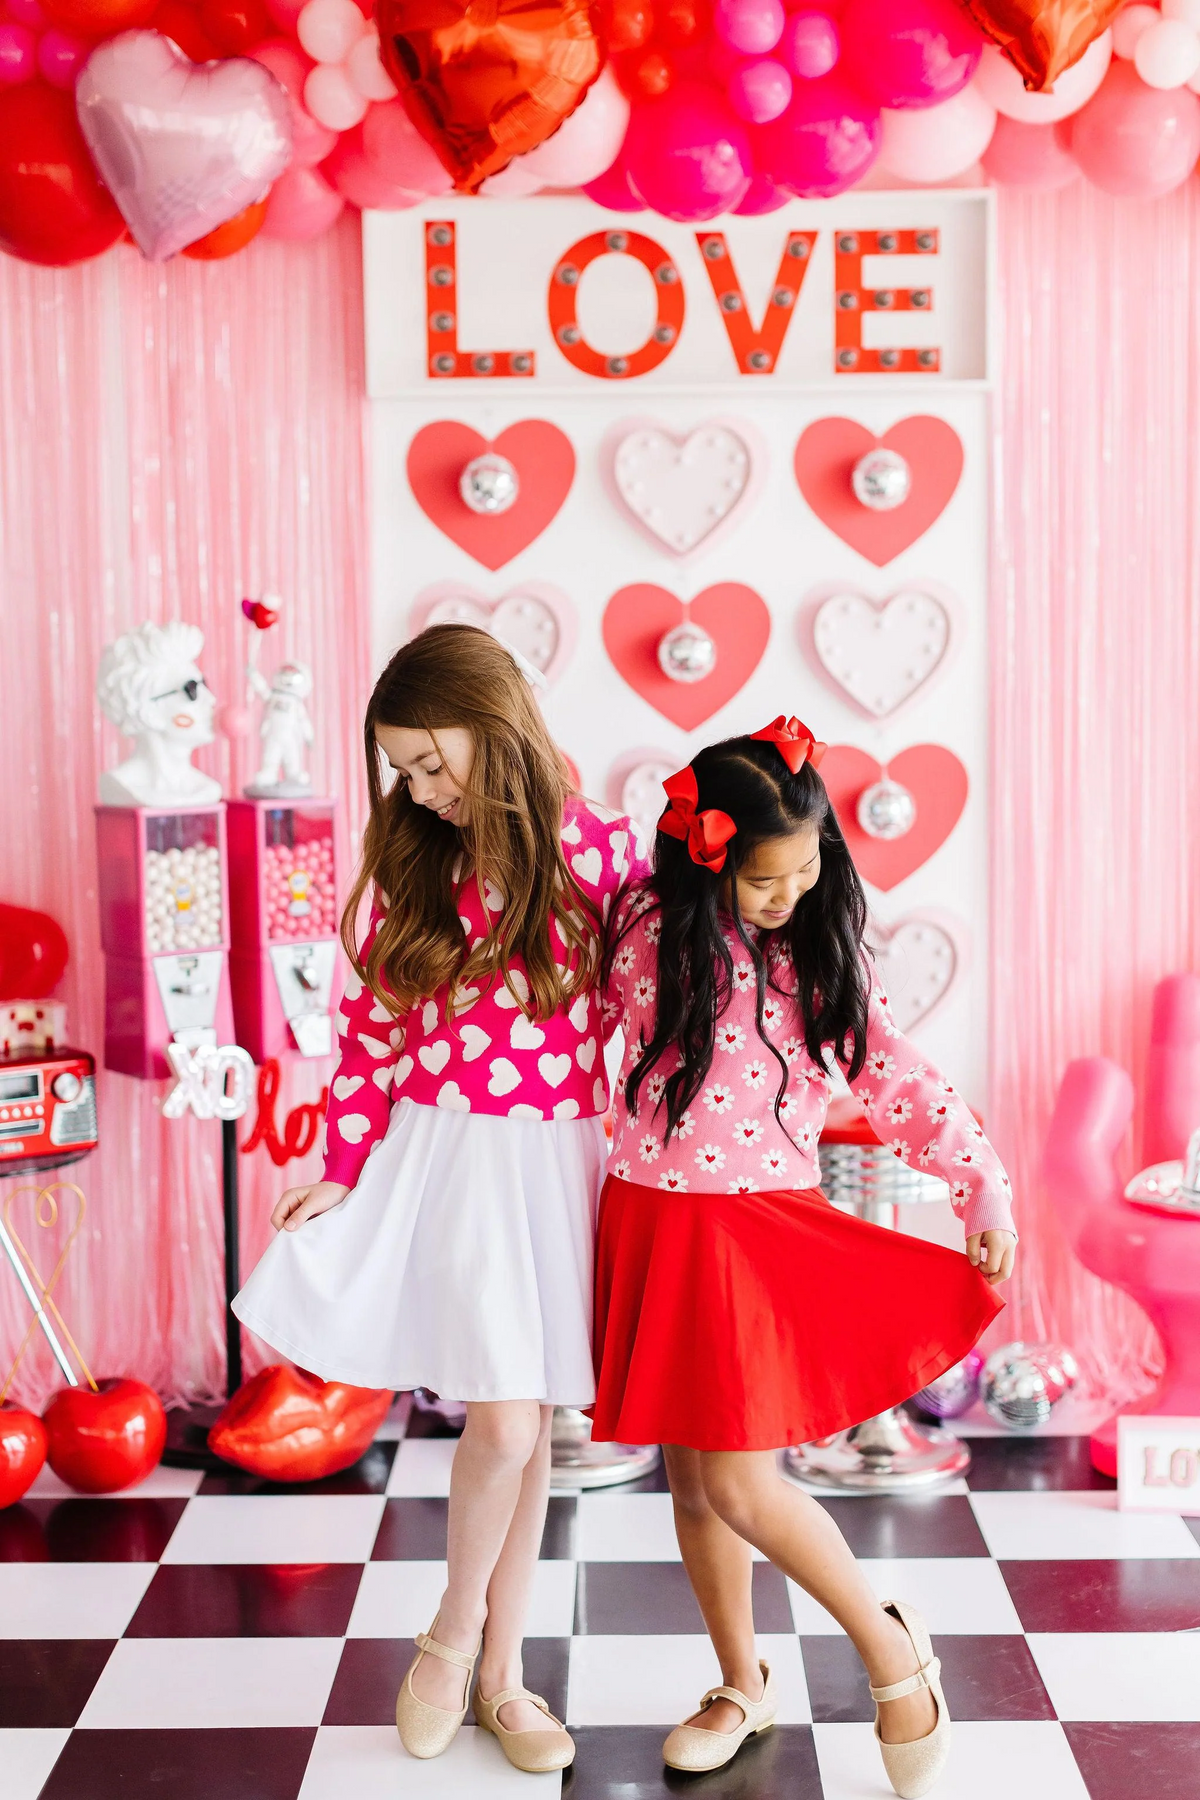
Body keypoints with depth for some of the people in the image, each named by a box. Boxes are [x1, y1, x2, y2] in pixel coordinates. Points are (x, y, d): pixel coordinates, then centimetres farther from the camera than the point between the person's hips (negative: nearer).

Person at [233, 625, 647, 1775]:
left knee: (525, 1425, 9)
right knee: (505, 1422, -9)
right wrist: (341, 1172, 1)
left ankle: (497, 1667, 28)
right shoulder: (411, 863, 1)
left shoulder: (600, 850, -5)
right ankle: (453, 1639, 18)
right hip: (441, 1155, 0)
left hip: (558, 1157, 0)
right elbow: (372, 1026, 4)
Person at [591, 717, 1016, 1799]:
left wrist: (985, 1189, -5)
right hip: (650, 1224, 2)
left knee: (738, 1485, -9)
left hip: (762, 1232, -2)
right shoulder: (648, 936, -6)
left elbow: (899, 1078, 0)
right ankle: (742, 1684, 33)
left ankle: (889, 1647, 14)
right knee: (691, 1474, 12)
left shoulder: (823, 952, -3)